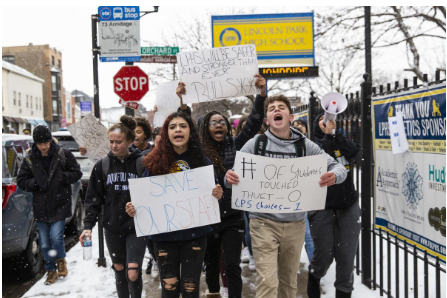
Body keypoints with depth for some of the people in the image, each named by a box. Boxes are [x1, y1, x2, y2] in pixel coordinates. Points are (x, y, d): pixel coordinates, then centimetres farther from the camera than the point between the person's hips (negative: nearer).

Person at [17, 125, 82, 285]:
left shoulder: (63, 154, -6)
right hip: (40, 207, 3)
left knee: (56, 237, -11)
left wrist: (61, 177, -16)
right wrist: (37, 183, -14)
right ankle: (51, 270, 28)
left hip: (60, 204, -3)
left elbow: (76, 172, 0)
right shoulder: (30, 159, 0)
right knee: (45, 243, 10)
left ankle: (61, 260, 19)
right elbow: (21, 181, 4)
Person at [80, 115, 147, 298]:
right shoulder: (102, 165, 0)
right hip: (112, 228, 3)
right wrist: (88, 225, -6)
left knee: (133, 273, -8)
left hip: (136, 227, -3)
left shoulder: (142, 163, -8)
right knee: (119, 270, 14)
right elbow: (93, 198, 3)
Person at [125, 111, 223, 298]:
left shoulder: (201, 160, 0)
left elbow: (212, 193, 7)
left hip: (194, 233, 0)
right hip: (164, 234, 0)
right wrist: (133, 209, -14)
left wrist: (218, 196, -15)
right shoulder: (155, 161, -3)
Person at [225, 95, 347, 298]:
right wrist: (229, 178, -23)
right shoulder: (255, 144, -2)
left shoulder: (305, 146, 2)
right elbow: (235, 175, 1)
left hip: (295, 224, 3)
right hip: (264, 222, -2)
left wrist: (333, 176, -23)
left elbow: (338, 168, 1)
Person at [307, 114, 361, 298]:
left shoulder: (341, 142, 11)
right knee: (324, 255, 4)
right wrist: (328, 135, -21)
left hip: (348, 207, 4)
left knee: (346, 257, 3)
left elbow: (354, 151, -11)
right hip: (322, 208, -3)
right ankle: (314, 278, 34)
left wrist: (336, 133, -19)